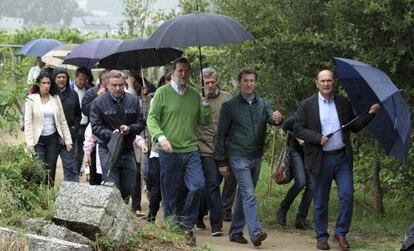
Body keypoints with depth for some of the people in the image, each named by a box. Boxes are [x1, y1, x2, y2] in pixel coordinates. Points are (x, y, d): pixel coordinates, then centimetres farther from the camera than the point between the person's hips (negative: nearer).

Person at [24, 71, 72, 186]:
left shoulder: (55, 98, 6)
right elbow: (28, 122, -6)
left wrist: (68, 140, 4)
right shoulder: (31, 99, -4)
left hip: (52, 138, 3)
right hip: (38, 139, -3)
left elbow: (62, 120, 9)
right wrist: (30, 143, -13)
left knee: (51, 169, 3)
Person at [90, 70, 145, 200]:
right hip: (108, 151, -3)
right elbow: (95, 127, -6)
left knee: (129, 188, 7)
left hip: (128, 150, 3)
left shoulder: (133, 100, 7)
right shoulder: (99, 102, -3)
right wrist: (111, 134, -23)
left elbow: (141, 123, 8)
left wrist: (129, 129, -13)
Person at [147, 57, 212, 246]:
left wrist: (205, 104, -4)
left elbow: (204, 121, 13)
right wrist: (161, 137, -18)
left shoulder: (194, 95, 12)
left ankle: (186, 226, 2)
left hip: (191, 150, 3)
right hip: (169, 152, -3)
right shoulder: (162, 92, 0)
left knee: (198, 185, -12)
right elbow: (152, 119, -3)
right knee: (170, 194, 3)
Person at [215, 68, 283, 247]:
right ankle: (255, 233, -22)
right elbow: (221, 135, -1)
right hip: (238, 158, -5)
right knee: (249, 195, -15)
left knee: (243, 196, 13)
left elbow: (271, 117, -9)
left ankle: (235, 232, 22)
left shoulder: (262, 104, 9)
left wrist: (277, 119, -35)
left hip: (256, 158, 5)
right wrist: (222, 162, -4)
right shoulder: (230, 106, -4)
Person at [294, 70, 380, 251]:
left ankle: (341, 233, 5)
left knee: (347, 195, -8)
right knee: (320, 201, 6)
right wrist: (318, 138, -16)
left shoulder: (343, 103, 8)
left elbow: (355, 127, 10)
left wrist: (370, 114, -3)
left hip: (342, 158, 2)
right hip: (321, 159, -2)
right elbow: (298, 129, -3)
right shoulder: (307, 105, 1)